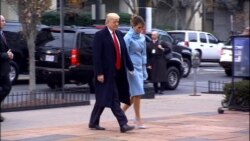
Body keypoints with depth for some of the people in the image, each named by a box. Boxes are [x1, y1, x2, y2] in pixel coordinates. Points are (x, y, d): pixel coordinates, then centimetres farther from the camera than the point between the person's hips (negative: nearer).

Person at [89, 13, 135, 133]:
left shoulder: (119, 34, 12)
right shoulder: (100, 35, -9)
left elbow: (124, 52, 15)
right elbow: (97, 56, -13)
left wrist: (130, 68, 9)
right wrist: (99, 73, -17)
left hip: (118, 72, 7)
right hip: (107, 73, -7)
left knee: (103, 99, 13)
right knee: (114, 99, -7)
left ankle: (94, 123, 22)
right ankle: (123, 124, -9)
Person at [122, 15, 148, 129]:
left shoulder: (142, 37, 12)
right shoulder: (128, 38, -10)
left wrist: (144, 70, 16)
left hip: (140, 67, 7)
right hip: (132, 67, -7)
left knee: (134, 94, 9)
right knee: (137, 93, -8)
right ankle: (138, 120, -3)